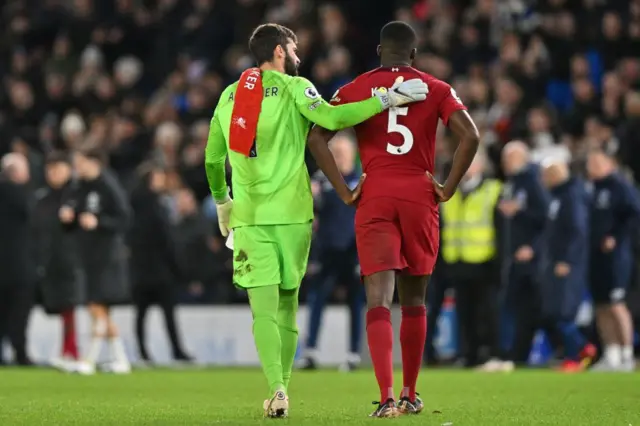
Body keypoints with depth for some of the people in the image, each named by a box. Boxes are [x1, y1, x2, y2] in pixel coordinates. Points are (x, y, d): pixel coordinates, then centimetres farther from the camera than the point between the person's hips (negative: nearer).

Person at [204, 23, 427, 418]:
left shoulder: (229, 97, 11)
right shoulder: (293, 88, -2)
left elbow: (213, 159, 16)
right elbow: (331, 119, -20)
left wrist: (221, 200, 33)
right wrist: (385, 99, -16)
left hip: (249, 217, 2)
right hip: (292, 214, -2)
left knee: (264, 308, -3)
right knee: (287, 304, 11)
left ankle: (277, 389, -20)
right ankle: (281, 388, 11)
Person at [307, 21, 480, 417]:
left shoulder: (355, 90, 6)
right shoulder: (436, 89, 5)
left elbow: (316, 138, -4)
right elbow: (471, 137, -8)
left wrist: (344, 191, -1)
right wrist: (448, 188, -1)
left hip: (374, 199, -1)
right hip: (420, 198, 1)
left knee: (378, 299, -8)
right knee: (414, 300, 16)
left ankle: (387, 397, -24)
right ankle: (410, 394, 24)